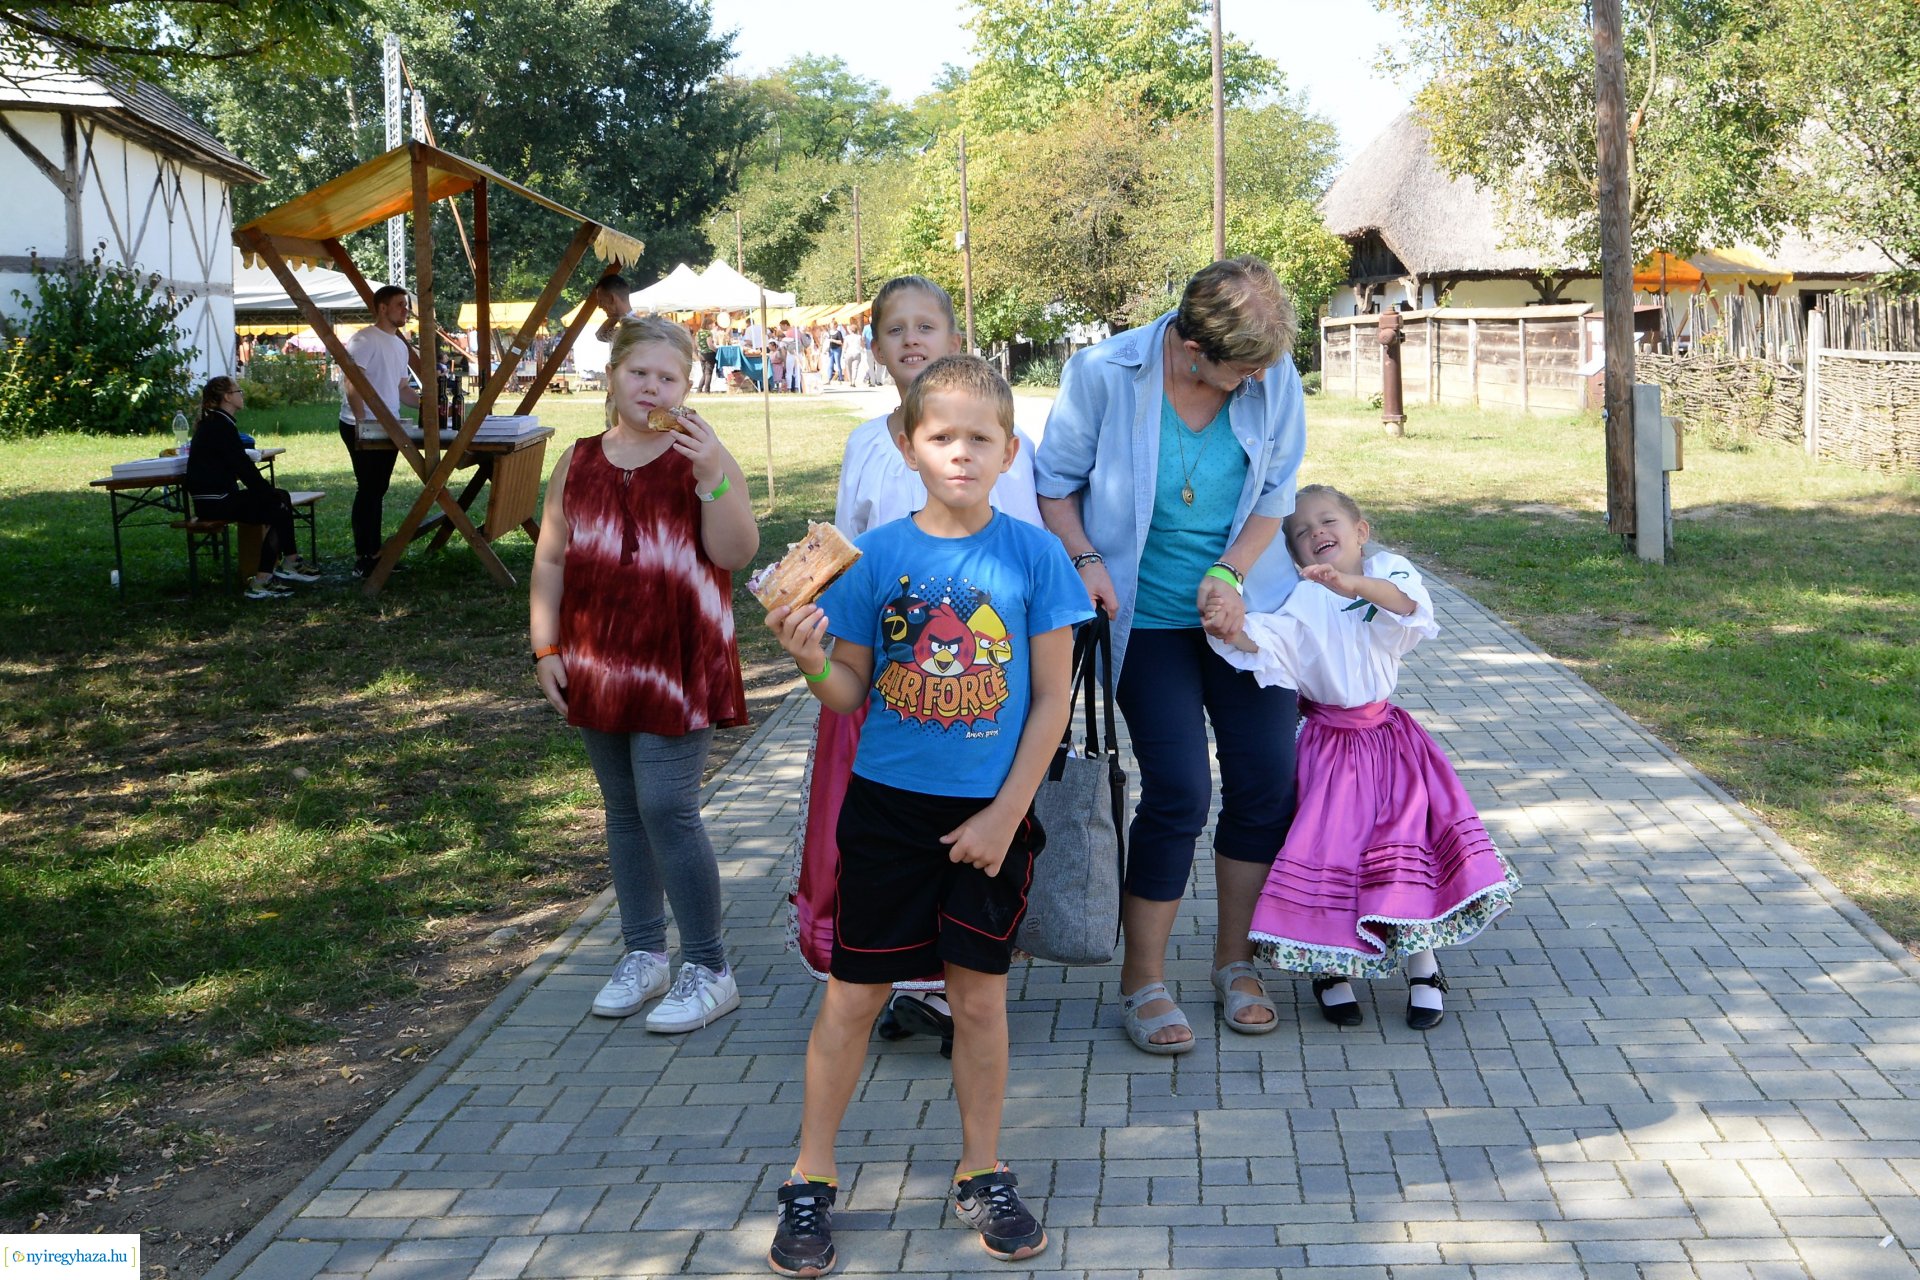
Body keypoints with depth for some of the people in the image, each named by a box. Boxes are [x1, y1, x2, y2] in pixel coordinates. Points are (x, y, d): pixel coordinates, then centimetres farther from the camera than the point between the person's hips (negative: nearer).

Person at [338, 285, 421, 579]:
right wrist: (362, 423, -24)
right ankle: (363, 559, -1)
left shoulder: (400, 346, 17)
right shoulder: (365, 340, -12)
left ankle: (374, 552, 21)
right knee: (367, 491, -6)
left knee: (377, 491, 14)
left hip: (388, 429, 9)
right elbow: (352, 384, -19)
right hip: (364, 429, -9)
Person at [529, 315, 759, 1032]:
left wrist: (712, 477, -26)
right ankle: (642, 953, 26)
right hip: (599, 666, 5)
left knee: (667, 809, -10)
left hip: (678, 664, -5)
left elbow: (736, 553, -13)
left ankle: (708, 971, 2)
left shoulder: (703, 457, -3)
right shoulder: (578, 465, 9)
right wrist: (546, 649, 4)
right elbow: (551, 561, 11)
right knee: (624, 809, 13)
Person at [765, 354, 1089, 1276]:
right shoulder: (875, 555, -4)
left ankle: (981, 1175, 28)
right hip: (887, 805, 1)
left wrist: (1006, 812, -8)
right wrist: (812, 663, -21)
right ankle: (810, 1181, 21)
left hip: (989, 813, 0)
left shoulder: (1033, 554, -6)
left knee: (979, 997, 10)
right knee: (852, 995, 7)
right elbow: (851, 695, 1)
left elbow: (1052, 696, -4)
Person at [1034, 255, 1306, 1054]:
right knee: (1178, 791, -10)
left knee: (1267, 779, 1)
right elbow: (1054, 482, -4)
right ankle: (1142, 983, 7)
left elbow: (1275, 494, 3)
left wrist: (1231, 572, -12)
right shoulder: (1104, 375, -16)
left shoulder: (1274, 380, -8)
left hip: (1242, 608, 4)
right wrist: (1084, 561, -19)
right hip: (1145, 619, -3)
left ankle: (1235, 963, 20)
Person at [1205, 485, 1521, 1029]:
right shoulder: (1301, 599, -4)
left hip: (1387, 735, 1)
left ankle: (1423, 969, 12)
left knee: (1409, 839, -3)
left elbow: (1407, 602, -25)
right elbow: (1264, 640, -21)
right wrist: (1230, 628, -45)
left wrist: (1352, 584, -45)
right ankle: (1332, 969, 10)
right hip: (1328, 744, -1)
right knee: (1330, 845, -9)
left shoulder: (1388, 572, -2)